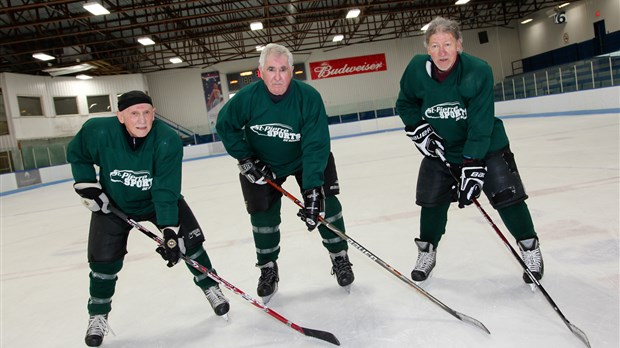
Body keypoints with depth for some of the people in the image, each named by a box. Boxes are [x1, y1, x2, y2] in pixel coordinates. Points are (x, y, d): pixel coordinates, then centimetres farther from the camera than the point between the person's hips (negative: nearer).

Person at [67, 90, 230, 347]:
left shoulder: (168, 141, -31)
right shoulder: (97, 131, -26)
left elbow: (166, 191, -31)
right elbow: (77, 155, -3)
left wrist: (170, 231, -35)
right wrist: (87, 186, -11)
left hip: (158, 198, 0)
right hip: (112, 203, 1)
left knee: (189, 239, -6)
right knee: (104, 259, 0)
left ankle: (211, 287, 18)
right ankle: (98, 315, 24)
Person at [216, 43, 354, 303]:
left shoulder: (308, 97, -29)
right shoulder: (247, 97, -24)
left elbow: (315, 146, -33)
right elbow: (225, 126, -6)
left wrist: (312, 189, -40)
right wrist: (245, 159, -13)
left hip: (306, 160, -1)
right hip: (262, 163, 1)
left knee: (324, 202, -10)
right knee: (263, 214, 0)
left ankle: (340, 258, 13)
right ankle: (268, 270, 21)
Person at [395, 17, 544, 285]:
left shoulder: (478, 71, -25)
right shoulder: (417, 69, -16)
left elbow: (481, 125, -26)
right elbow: (405, 104, 3)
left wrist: (472, 167, -30)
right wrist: (420, 130, -11)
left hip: (486, 145, -2)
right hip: (440, 147, 3)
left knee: (506, 194, -6)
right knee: (432, 201, 5)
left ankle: (530, 248, 17)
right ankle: (427, 253, 25)